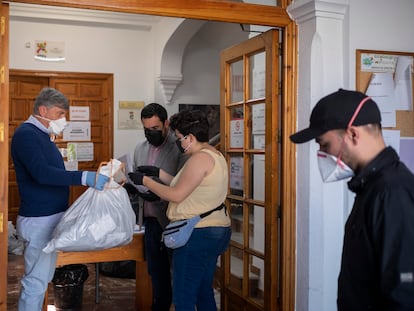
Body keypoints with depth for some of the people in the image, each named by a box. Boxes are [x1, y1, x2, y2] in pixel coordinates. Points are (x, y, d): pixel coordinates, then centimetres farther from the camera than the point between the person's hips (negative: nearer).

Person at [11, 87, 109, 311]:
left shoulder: (43, 135, 15)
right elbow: (41, 173, -27)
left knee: (43, 278, 16)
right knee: (36, 280, -4)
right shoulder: (26, 134, -14)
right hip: (39, 219, -10)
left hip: (51, 216, 10)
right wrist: (85, 178, -31)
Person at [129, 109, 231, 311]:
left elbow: (176, 195, -17)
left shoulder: (200, 158, -17)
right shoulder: (214, 154, 15)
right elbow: (187, 186, 18)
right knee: (204, 293, 19)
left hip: (198, 234, -11)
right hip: (215, 232, 11)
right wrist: (159, 173, 15)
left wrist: (145, 181, -7)